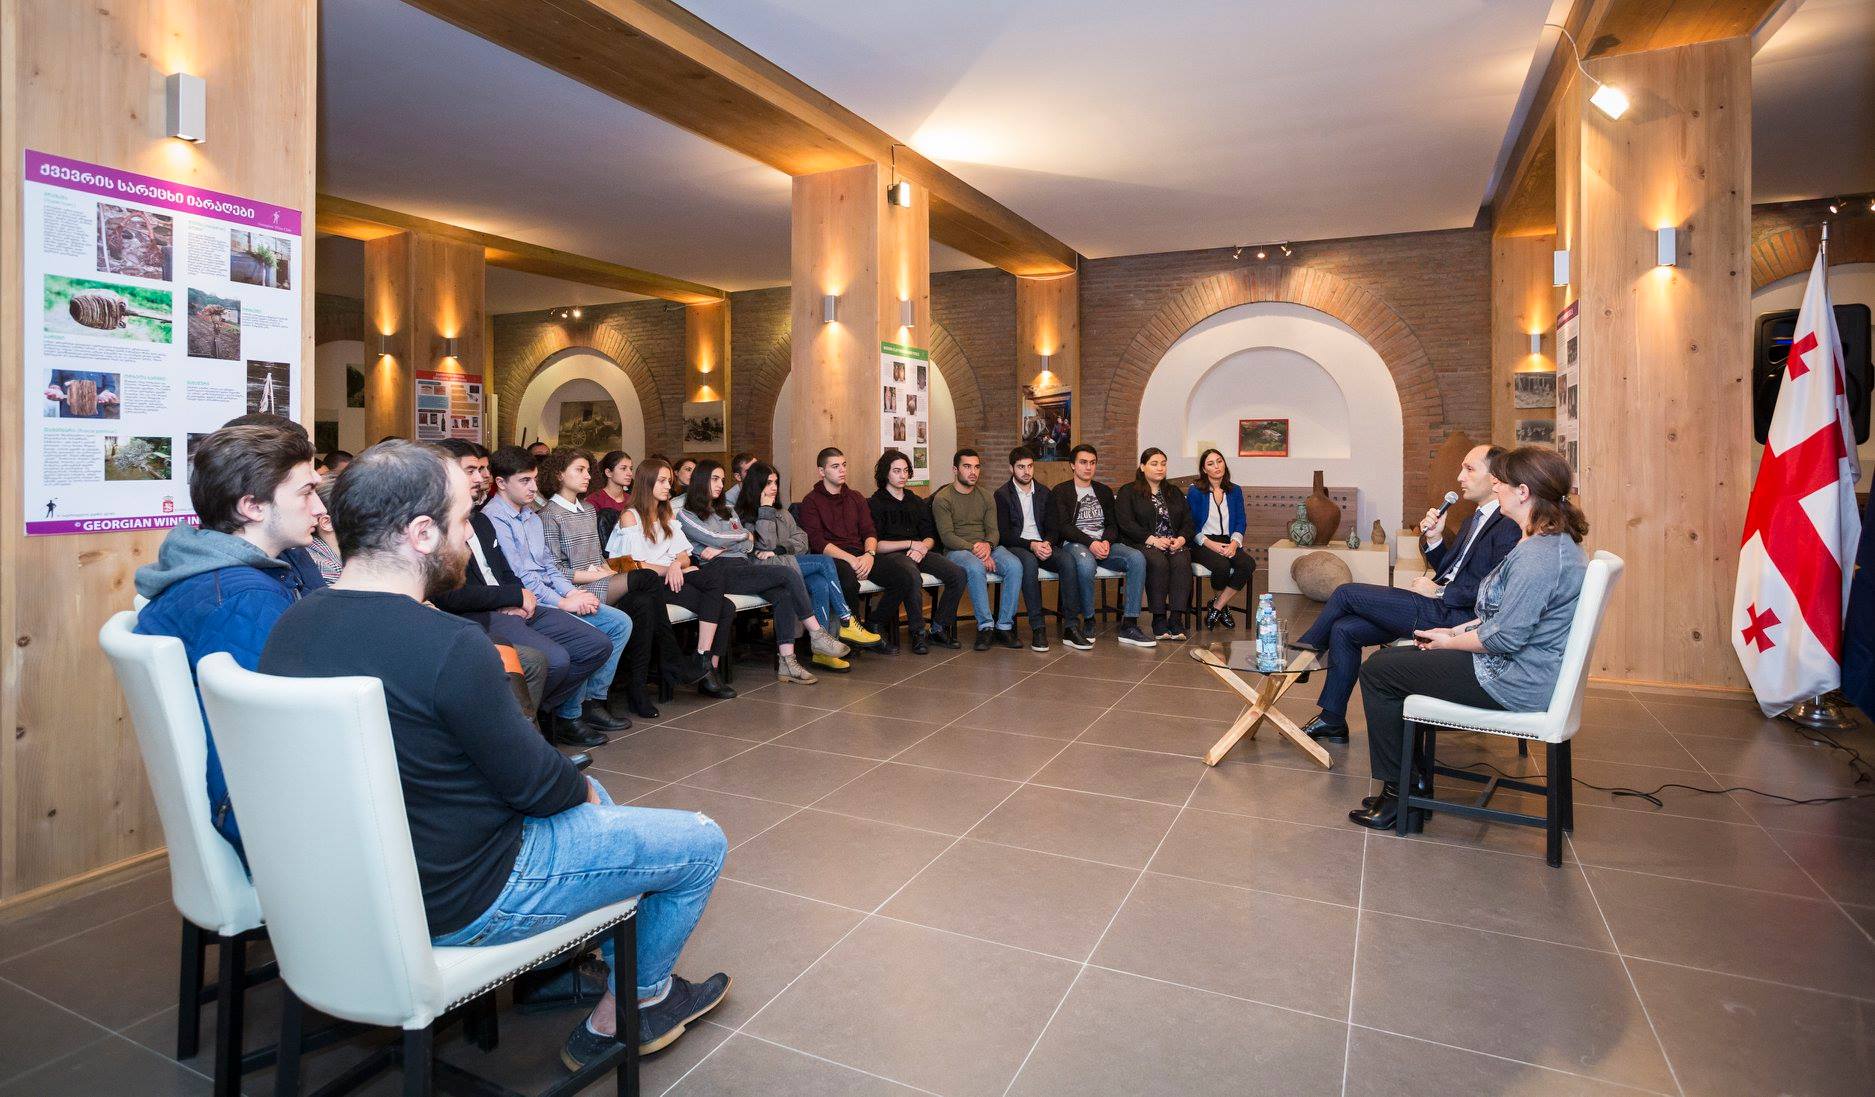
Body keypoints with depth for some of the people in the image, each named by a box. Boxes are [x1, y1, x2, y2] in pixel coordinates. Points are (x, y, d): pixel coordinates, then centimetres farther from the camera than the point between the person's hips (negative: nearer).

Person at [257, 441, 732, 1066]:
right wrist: (583, 790, 3)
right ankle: (638, 1003, 29)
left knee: (586, 792, 28)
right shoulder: (449, 646, -31)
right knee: (702, 844, 5)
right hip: (458, 905, -9)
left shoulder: (290, 626, -4)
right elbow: (535, 784, -20)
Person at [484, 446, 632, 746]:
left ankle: (593, 701, 5)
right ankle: (568, 720, -15)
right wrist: (563, 603, -16)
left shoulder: (532, 517, 18)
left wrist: (572, 592, 0)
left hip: (552, 596, 9)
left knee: (620, 622, -1)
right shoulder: (493, 519, -11)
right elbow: (518, 577, -17)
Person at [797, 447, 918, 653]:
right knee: (848, 580, -40)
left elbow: (870, 533, 13)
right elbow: (817, 542, -7)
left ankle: (875, 626, -2)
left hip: (862, 556, 5)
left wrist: (869, 554, -10)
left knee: (907, 576, -18)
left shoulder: (856, 498, 23)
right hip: (832, 558, -5)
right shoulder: (811, 502, 5)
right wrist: (850, 559, -19)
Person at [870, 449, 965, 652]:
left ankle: (938, 628, -8)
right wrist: (910, 544, -8)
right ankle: (918, 632, -24)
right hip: (891, 555, -6)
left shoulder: (917, 502, 23)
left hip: (919, 553, 6)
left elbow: (930, 538, 18)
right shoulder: (875, 504, 5)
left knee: (958, 574, -19)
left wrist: (922, 548, -6)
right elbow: (875, 544, -5)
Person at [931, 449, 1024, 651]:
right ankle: (985, 626, -27)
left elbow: (993, 531, 8)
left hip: (987, 547, 5)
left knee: (1014, 565, -25)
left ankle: (1004, 626, -21)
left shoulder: (986, 497, 17)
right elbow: (947, 536, -10)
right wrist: (974, 549, -21)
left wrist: (987, 545, -16)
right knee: (976, 567, -38)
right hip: (957, 550, -5)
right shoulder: (942, 498, 0)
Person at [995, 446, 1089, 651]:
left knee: (1067, 561, -28)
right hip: (1016, 547, -4)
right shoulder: (1002, 494, 3)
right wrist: (1031, 545, -19)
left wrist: (1047, 543, -10)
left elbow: (1053, 528, 13)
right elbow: (1004, 533, -6)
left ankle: (1071, 628, -28)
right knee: (1030, 562, -38)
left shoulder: (1043, 493, 16)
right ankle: (1038, 628, -36)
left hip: (1042, 545, 4)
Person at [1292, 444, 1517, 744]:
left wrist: (1439, 592, -14)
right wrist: (1433, 538, 6)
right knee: (1344, 629, 0)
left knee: (1347, 593, -12)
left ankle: (1310, 645, 15)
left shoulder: (1510, 526, -11)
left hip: (1454, 617, -10)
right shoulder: (1474, 520, 21)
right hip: (1437, 608, 10)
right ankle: (1332, 720, 6)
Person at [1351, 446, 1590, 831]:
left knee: (1377, 672, -7)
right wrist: (1458, 631, 7)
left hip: (1514, 682, -11)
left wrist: (1448, 642, -10)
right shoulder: (1554, 541, 10)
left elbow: (1506, 637, -27)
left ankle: (1399, 790, 6)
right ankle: (1416, 780, 20)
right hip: (1524, 667, 11)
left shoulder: (1538, 554, -26)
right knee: (1393, 657, 17)